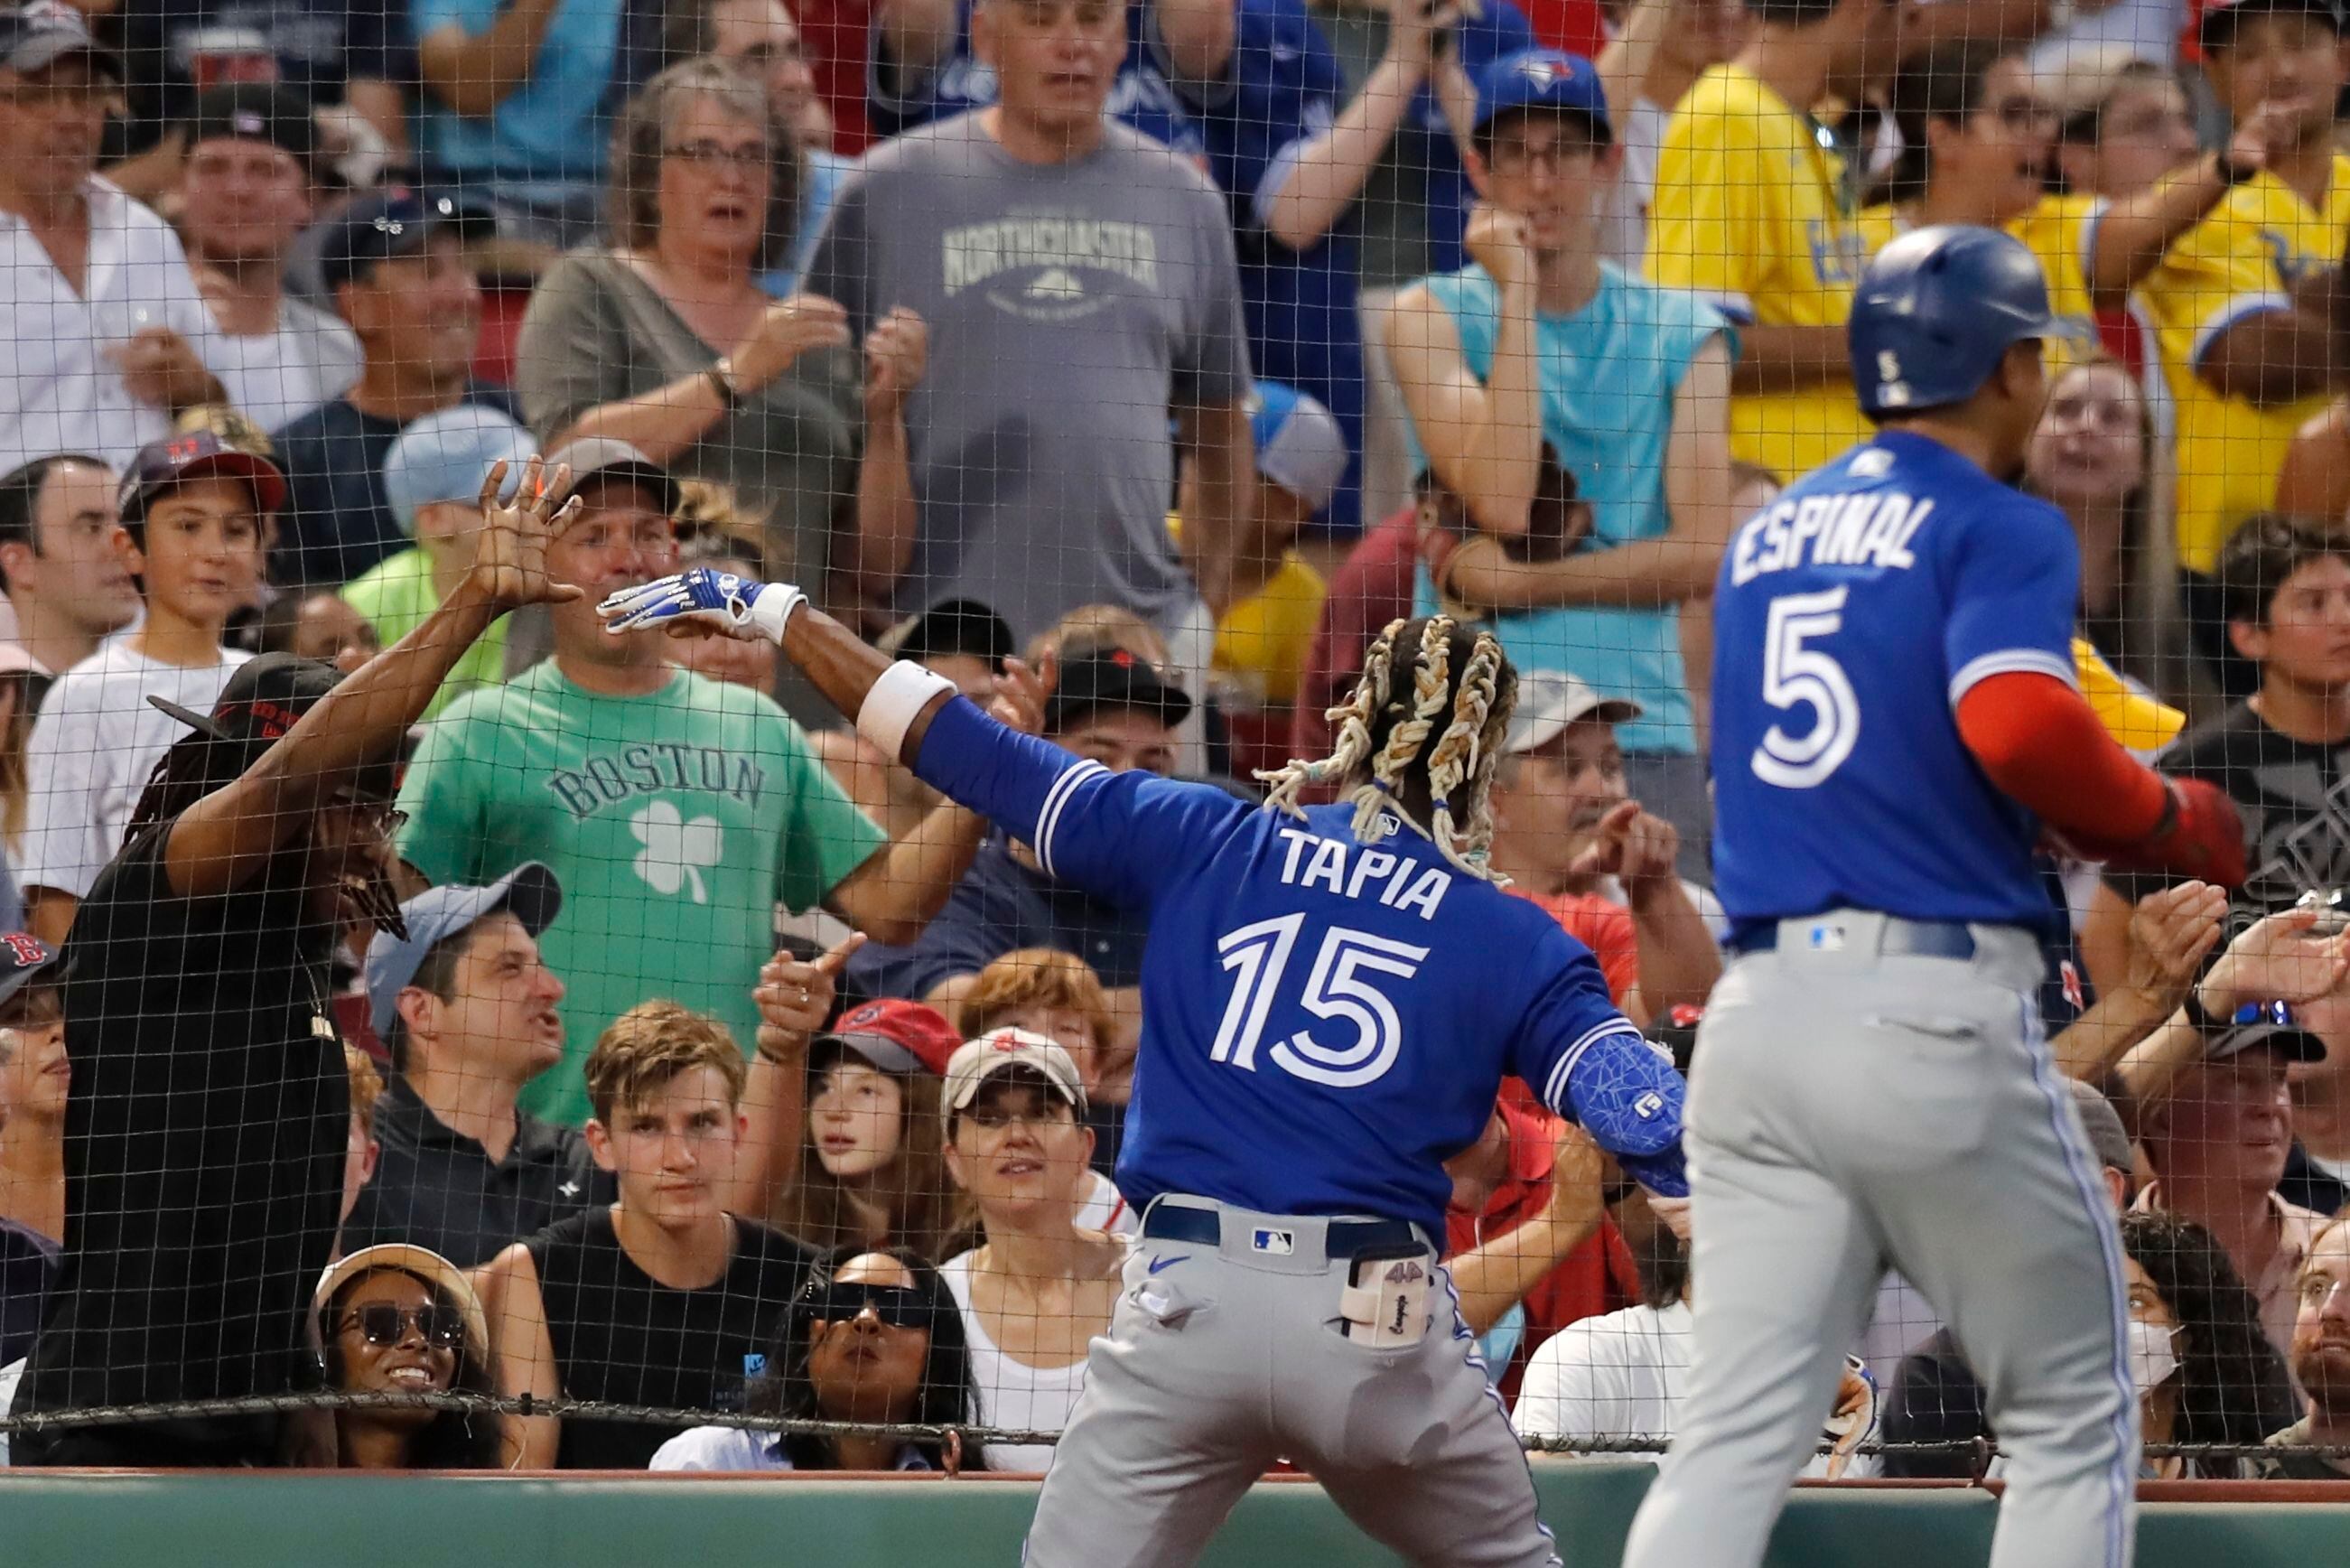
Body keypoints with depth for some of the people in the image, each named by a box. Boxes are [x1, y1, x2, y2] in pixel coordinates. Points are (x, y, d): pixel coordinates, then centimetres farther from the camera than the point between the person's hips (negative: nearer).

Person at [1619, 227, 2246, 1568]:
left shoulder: (1766, 539, 19)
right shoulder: (2001, 528, -3)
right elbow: (2022, 727, -21)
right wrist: (2177, 826, -4)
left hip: (1760, 1005, 6)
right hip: (1937, 1008, -6)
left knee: (1738, 1437, 0)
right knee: (2075, 1411, 8)